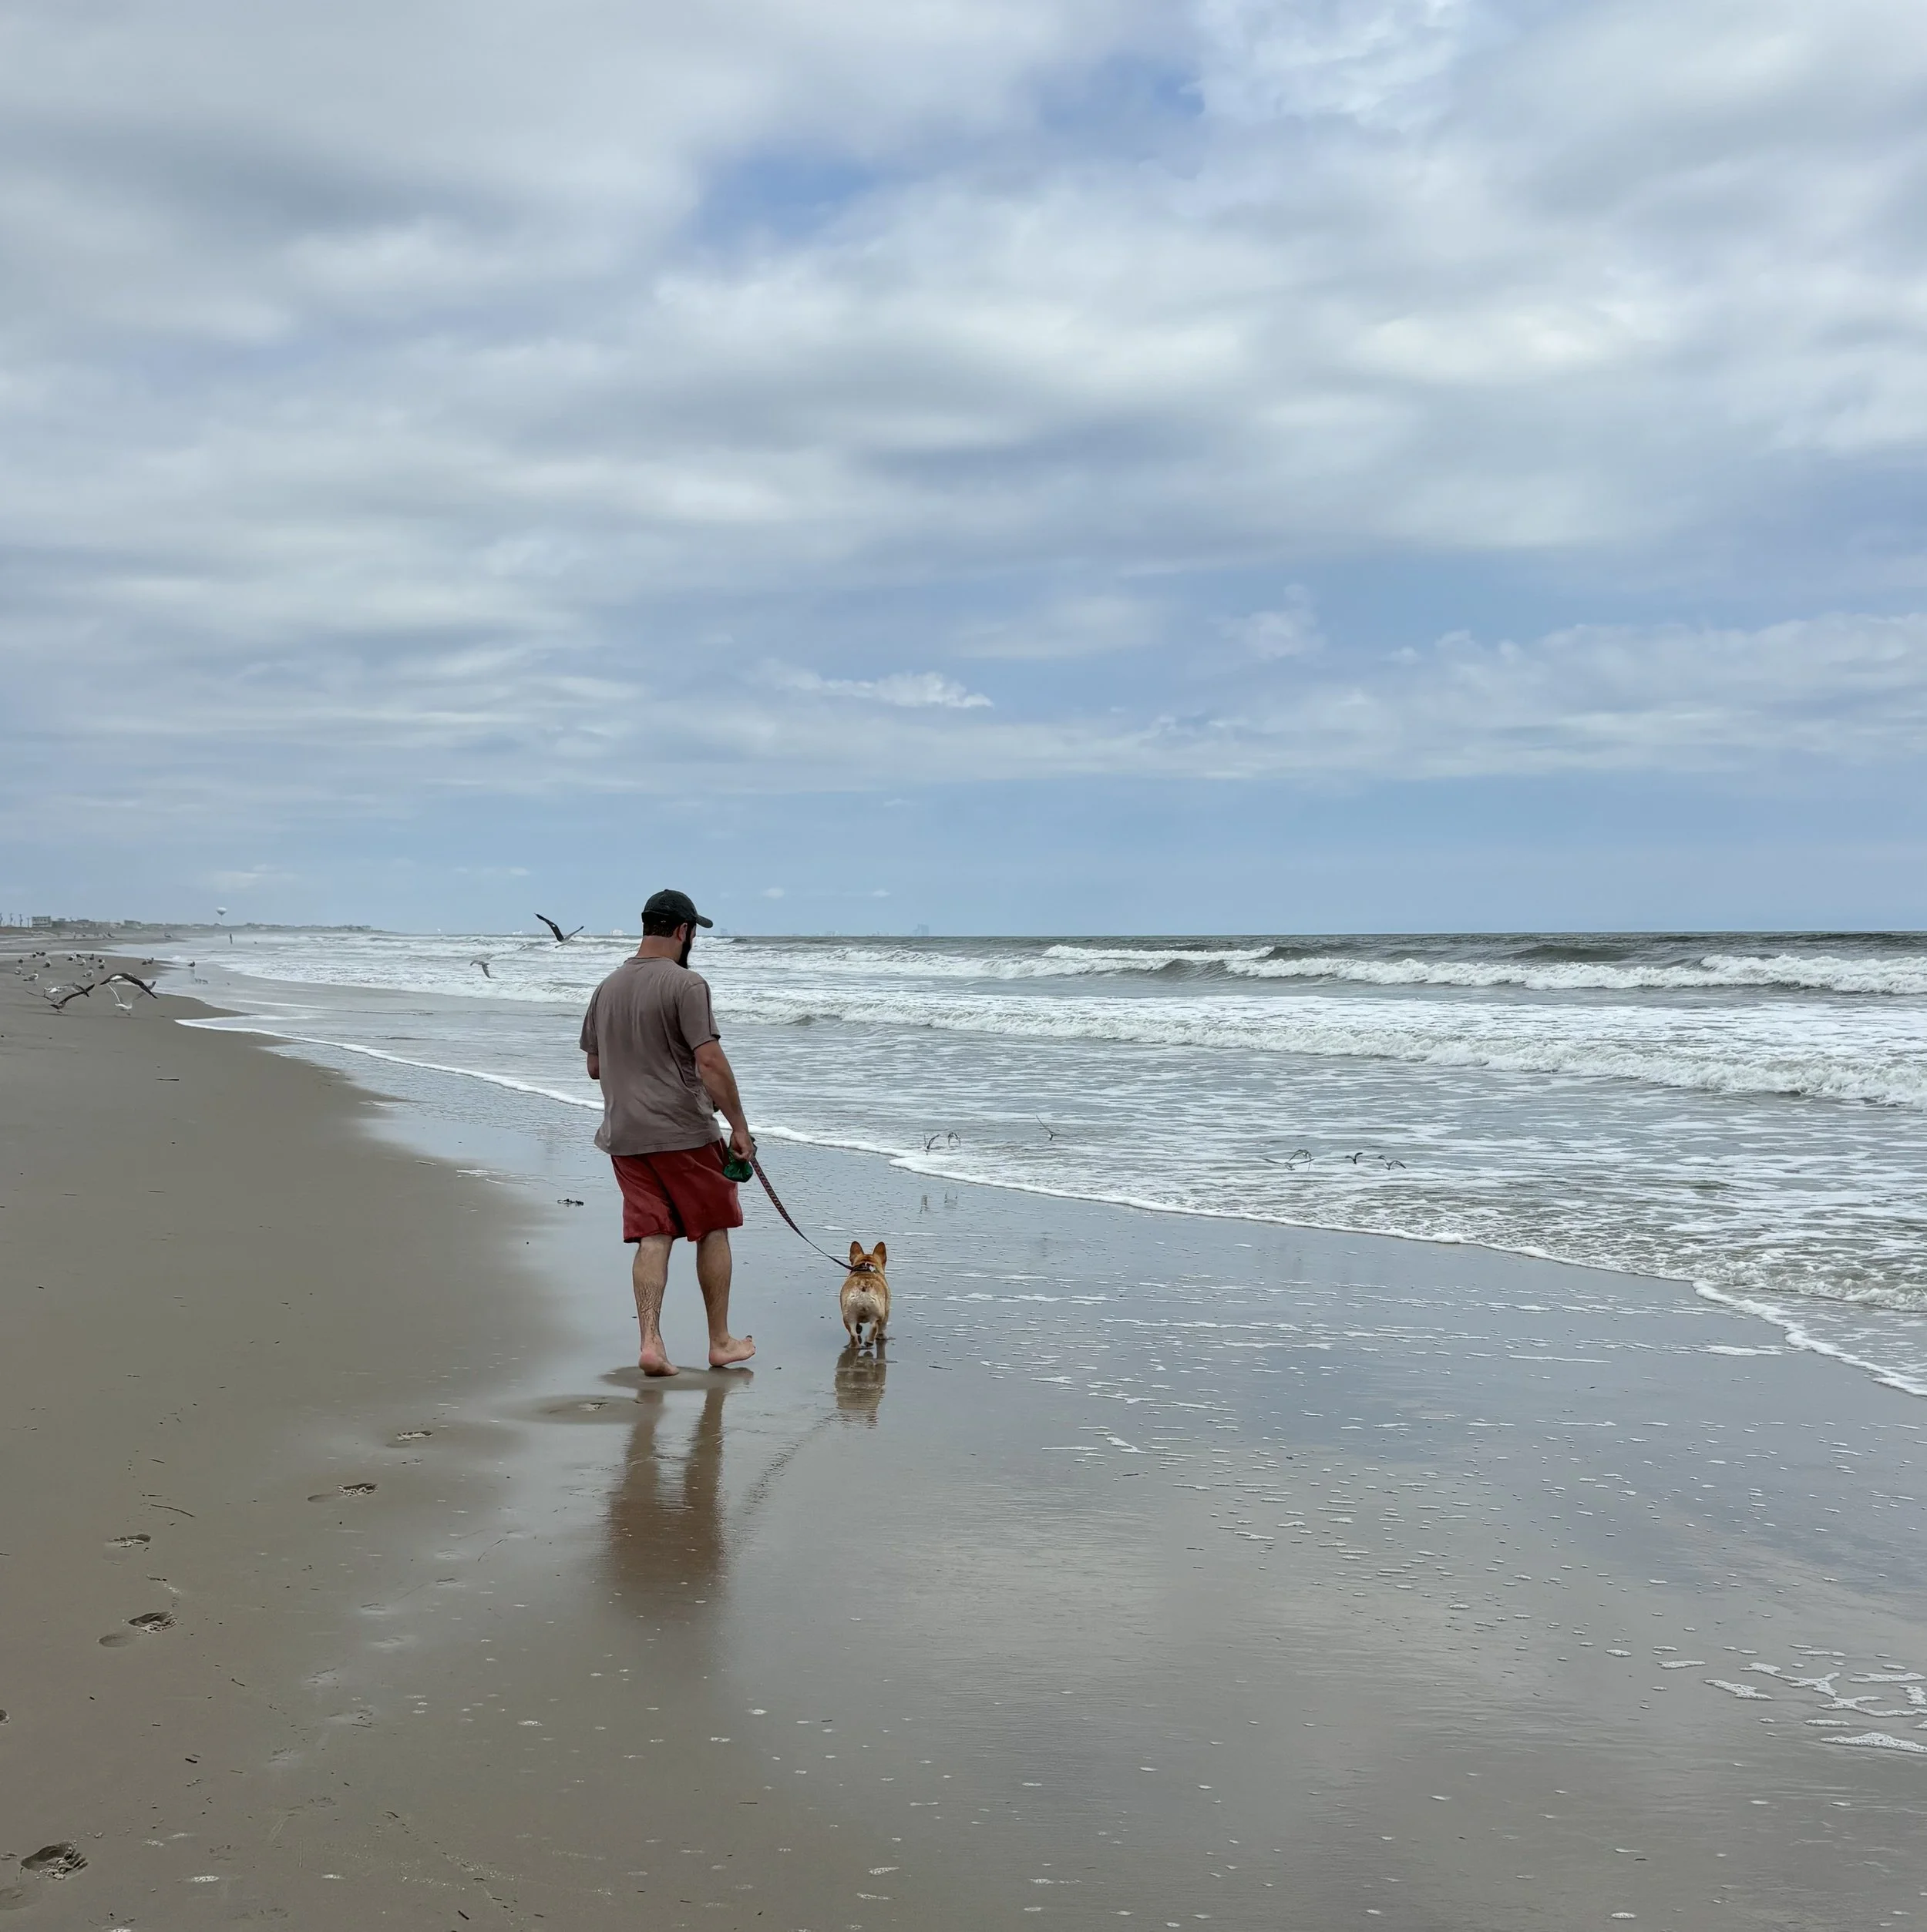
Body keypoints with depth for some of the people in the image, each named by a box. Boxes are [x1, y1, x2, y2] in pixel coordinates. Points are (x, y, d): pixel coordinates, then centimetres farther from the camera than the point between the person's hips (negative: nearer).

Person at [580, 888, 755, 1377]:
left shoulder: (607, 988, 10)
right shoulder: (685, 984, -12)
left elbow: (594, 1066, 17)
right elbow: (710, 1061, -18)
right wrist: (739, 1126, -13)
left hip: (624, 1135, 6)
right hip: (683, 1133, -6)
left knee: (652, 1238, 7)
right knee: (712, 1230, 9)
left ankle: (651, 1342, -2)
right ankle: (721, 1343, 16)